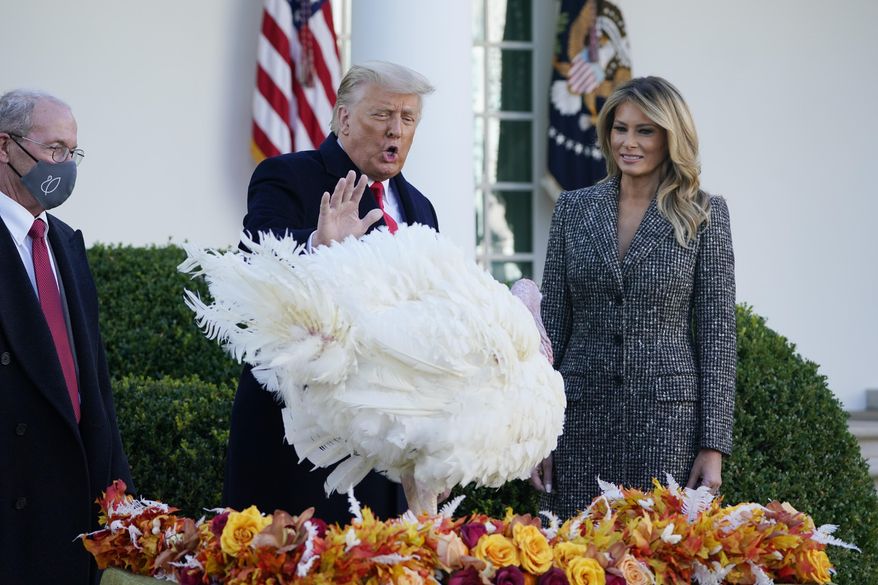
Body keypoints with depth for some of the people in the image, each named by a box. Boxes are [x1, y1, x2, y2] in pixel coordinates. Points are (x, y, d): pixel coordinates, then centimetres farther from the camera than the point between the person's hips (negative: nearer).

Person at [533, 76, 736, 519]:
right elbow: (552, 322, 9)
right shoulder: (574, 208, 9)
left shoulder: (704, 215, 2)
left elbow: (717, 332, 0)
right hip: (583, 414, 2)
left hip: (668, 416, -2)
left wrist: (713, 445, -6)